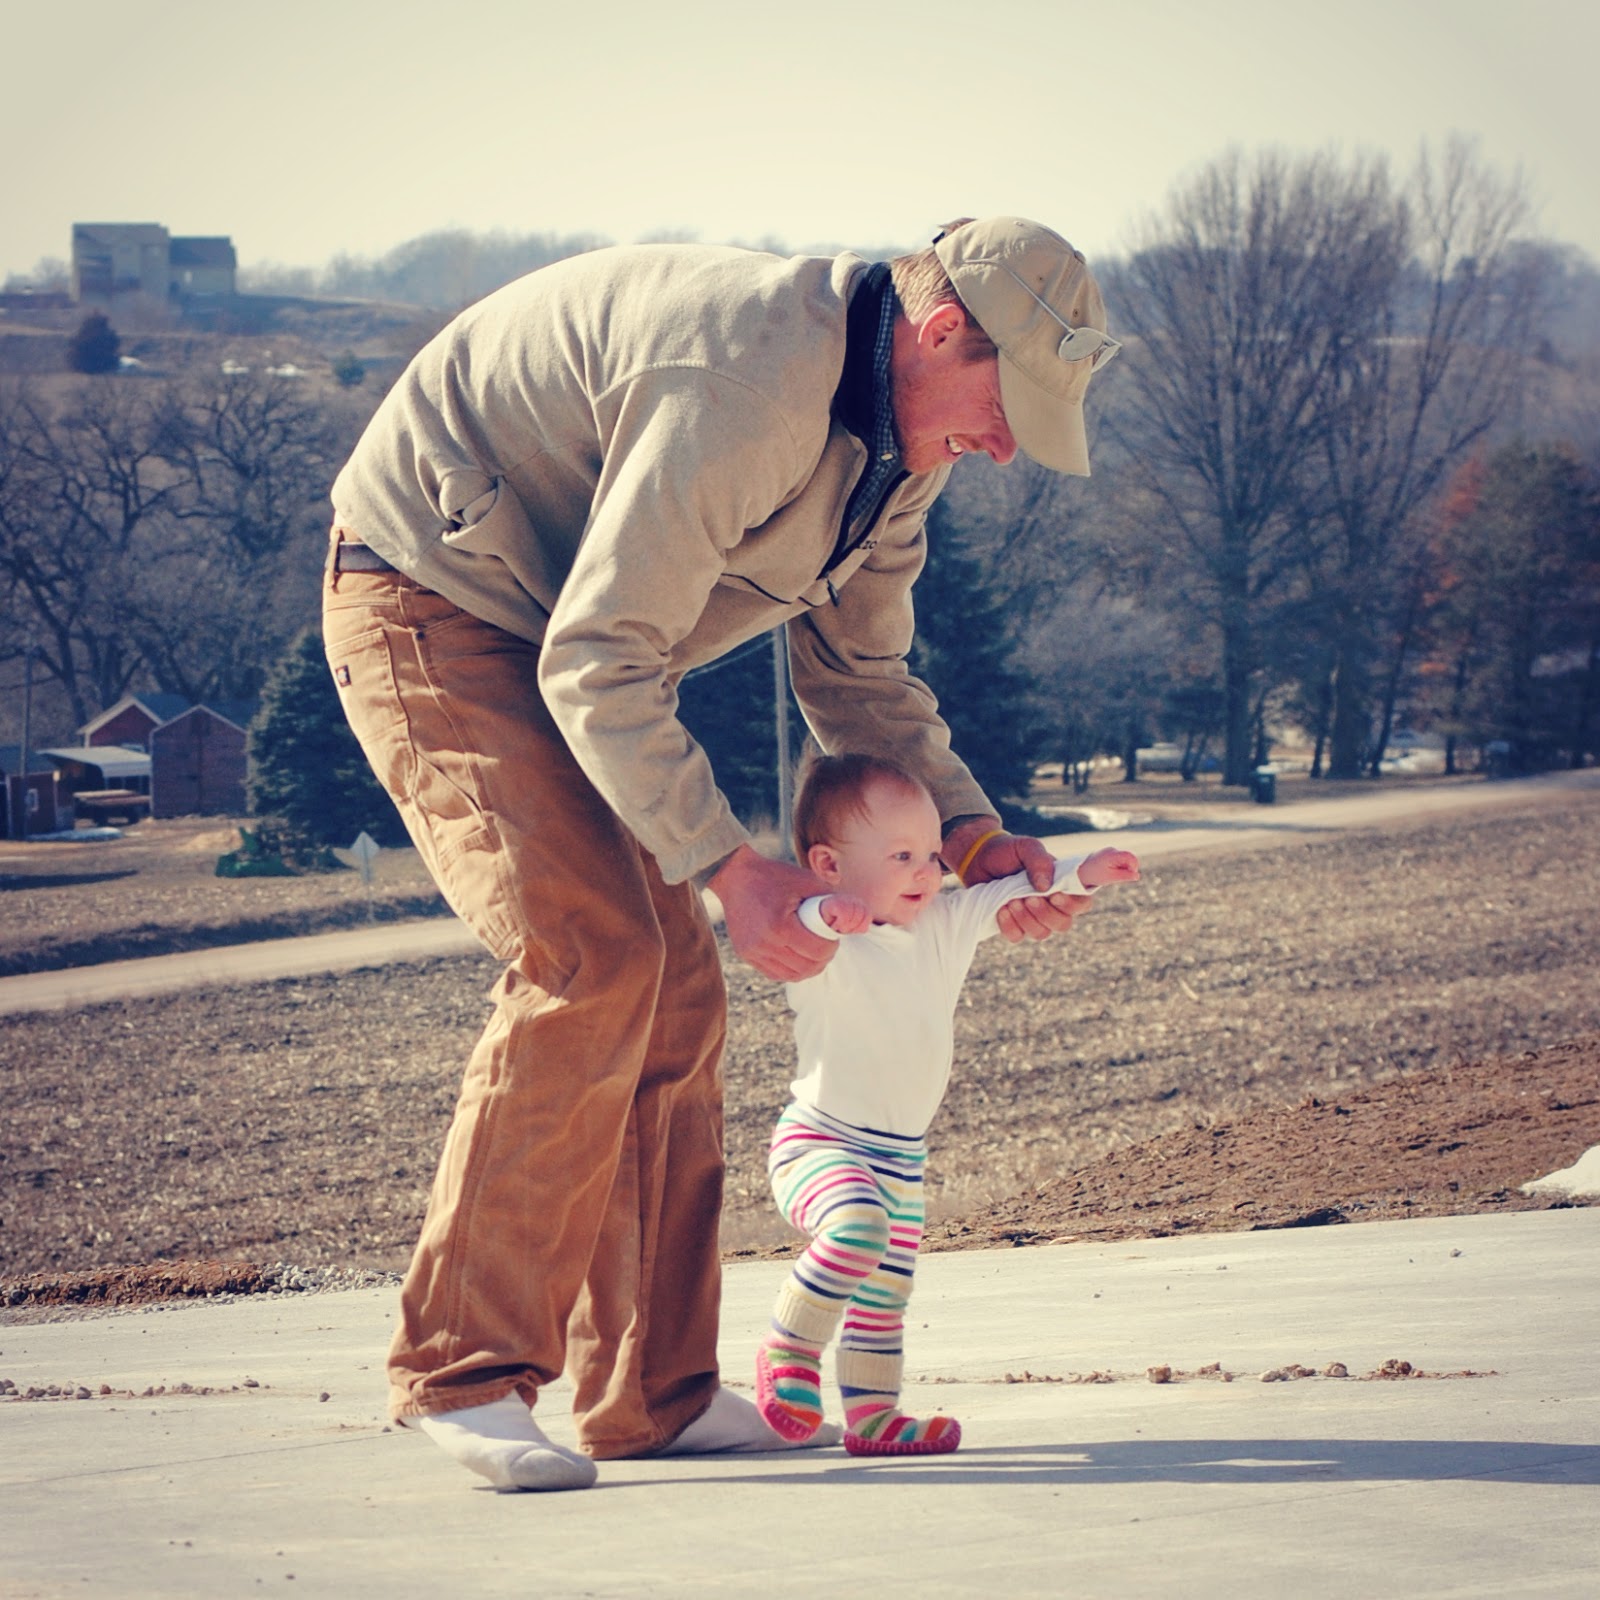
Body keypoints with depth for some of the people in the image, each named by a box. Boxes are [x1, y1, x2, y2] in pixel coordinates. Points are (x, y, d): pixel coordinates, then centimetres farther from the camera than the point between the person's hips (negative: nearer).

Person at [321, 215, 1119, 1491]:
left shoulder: (900, 440, 2)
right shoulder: (749, 383, -30)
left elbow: (858, 673, 15)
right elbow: (596, 663, -29)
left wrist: (975, 835, 1)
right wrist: (732, 869, -29)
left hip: (558, 633, 10)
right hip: (429, 605, -10)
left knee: (675, 990, 3)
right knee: (590, 958, -21)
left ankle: (652, 1394, 9)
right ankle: (461, 1371, -14)